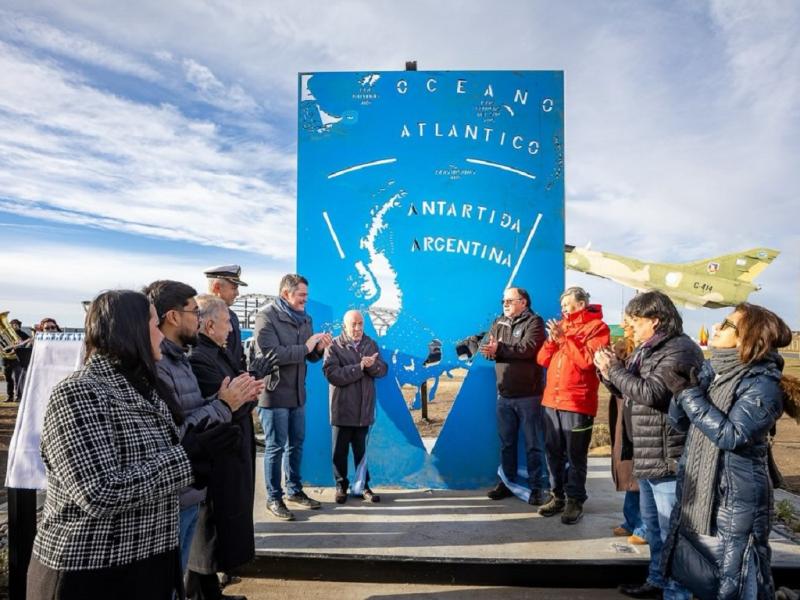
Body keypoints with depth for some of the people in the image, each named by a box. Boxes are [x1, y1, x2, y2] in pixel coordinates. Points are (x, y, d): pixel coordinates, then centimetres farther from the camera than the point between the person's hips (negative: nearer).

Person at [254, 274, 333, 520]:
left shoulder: (304, 318, 9)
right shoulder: (266, 317, -14)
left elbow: (310, 356, 14)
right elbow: (272, 354, -25)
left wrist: (319, 348, -8)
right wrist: (305, 347, -23)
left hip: (297, 393, 7)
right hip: (274, 394, -7)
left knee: (296, 444, 17)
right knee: (275, 448, 4)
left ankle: (295, 490, 32)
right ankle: (274, 498, 19)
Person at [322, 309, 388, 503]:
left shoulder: (370, 344, 7)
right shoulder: (334, 346, -7)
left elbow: (383, 369, 1)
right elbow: (333, 375, -19)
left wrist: (372, 365, -21)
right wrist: (360, 366, -21)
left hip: (364, 409, 3)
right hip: (342, 409, -3)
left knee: (361, 450, 13)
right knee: (340, 451, 9)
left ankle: (362, 486, 26)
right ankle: (341, 486, 25)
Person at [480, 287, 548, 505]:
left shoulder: (534, 322, -6)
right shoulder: (498, 323, 13)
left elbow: (528, 348, -23)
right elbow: (490, 349, 5)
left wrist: (500, 349, -19)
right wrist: (491, 351, -19)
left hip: (529, 395, -6)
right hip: (504, 394, 6)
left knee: (533, 444, 4)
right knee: (506, 442, 15)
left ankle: (536, 486, 16)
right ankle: (507, 482, 28)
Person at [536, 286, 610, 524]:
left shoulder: (597, 327, -3)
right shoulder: (561, 326, 15)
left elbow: (588, 360, -17)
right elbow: (543, 359, 11)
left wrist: (564, 338, -17)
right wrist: (552, 339, -5)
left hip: (577, 403, -6)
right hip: (552, 400, 6)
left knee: (575, 456, 2)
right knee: (554, 453, 11)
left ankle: (575, 500, 12)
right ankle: (558, 496, 23)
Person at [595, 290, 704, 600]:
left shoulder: (680, 350, -16)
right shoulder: (648, 349, 14)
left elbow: (650, 392, -25)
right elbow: (631, 391, 18)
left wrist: (615, 369, -14)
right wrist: (609, 372, 0)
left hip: (668, 456, -10)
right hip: (647, 454, 10)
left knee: (671, 529, 2)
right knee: (652, 522, 22)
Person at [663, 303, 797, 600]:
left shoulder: (762, 384, -16)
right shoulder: (710, 369, 4)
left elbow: (731, 434, -25)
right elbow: (680, 422, 4)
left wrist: (691, 395, -22)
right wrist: (681, 394, -14)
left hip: (735, 498, -7)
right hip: (695, 489, 7)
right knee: (690, 569, 20)